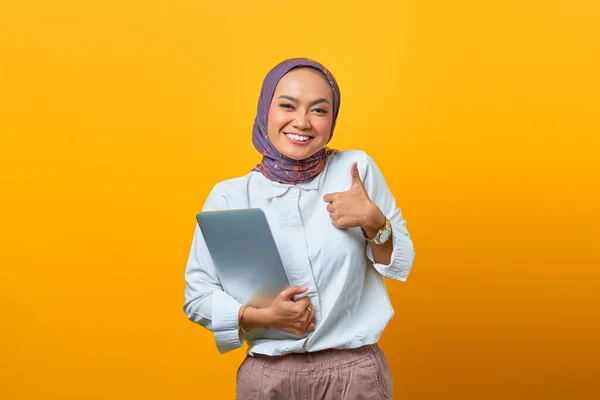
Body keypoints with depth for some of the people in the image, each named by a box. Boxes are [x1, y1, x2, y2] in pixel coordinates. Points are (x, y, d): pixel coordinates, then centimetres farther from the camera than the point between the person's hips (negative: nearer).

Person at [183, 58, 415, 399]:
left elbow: (401, 264, 4)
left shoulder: (357, 169, -3)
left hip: (356, 371, 0)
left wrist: (373, 222, -15)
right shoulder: (229, 197, -4)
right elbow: (197, 294, -1)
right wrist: (261, 316, -16)